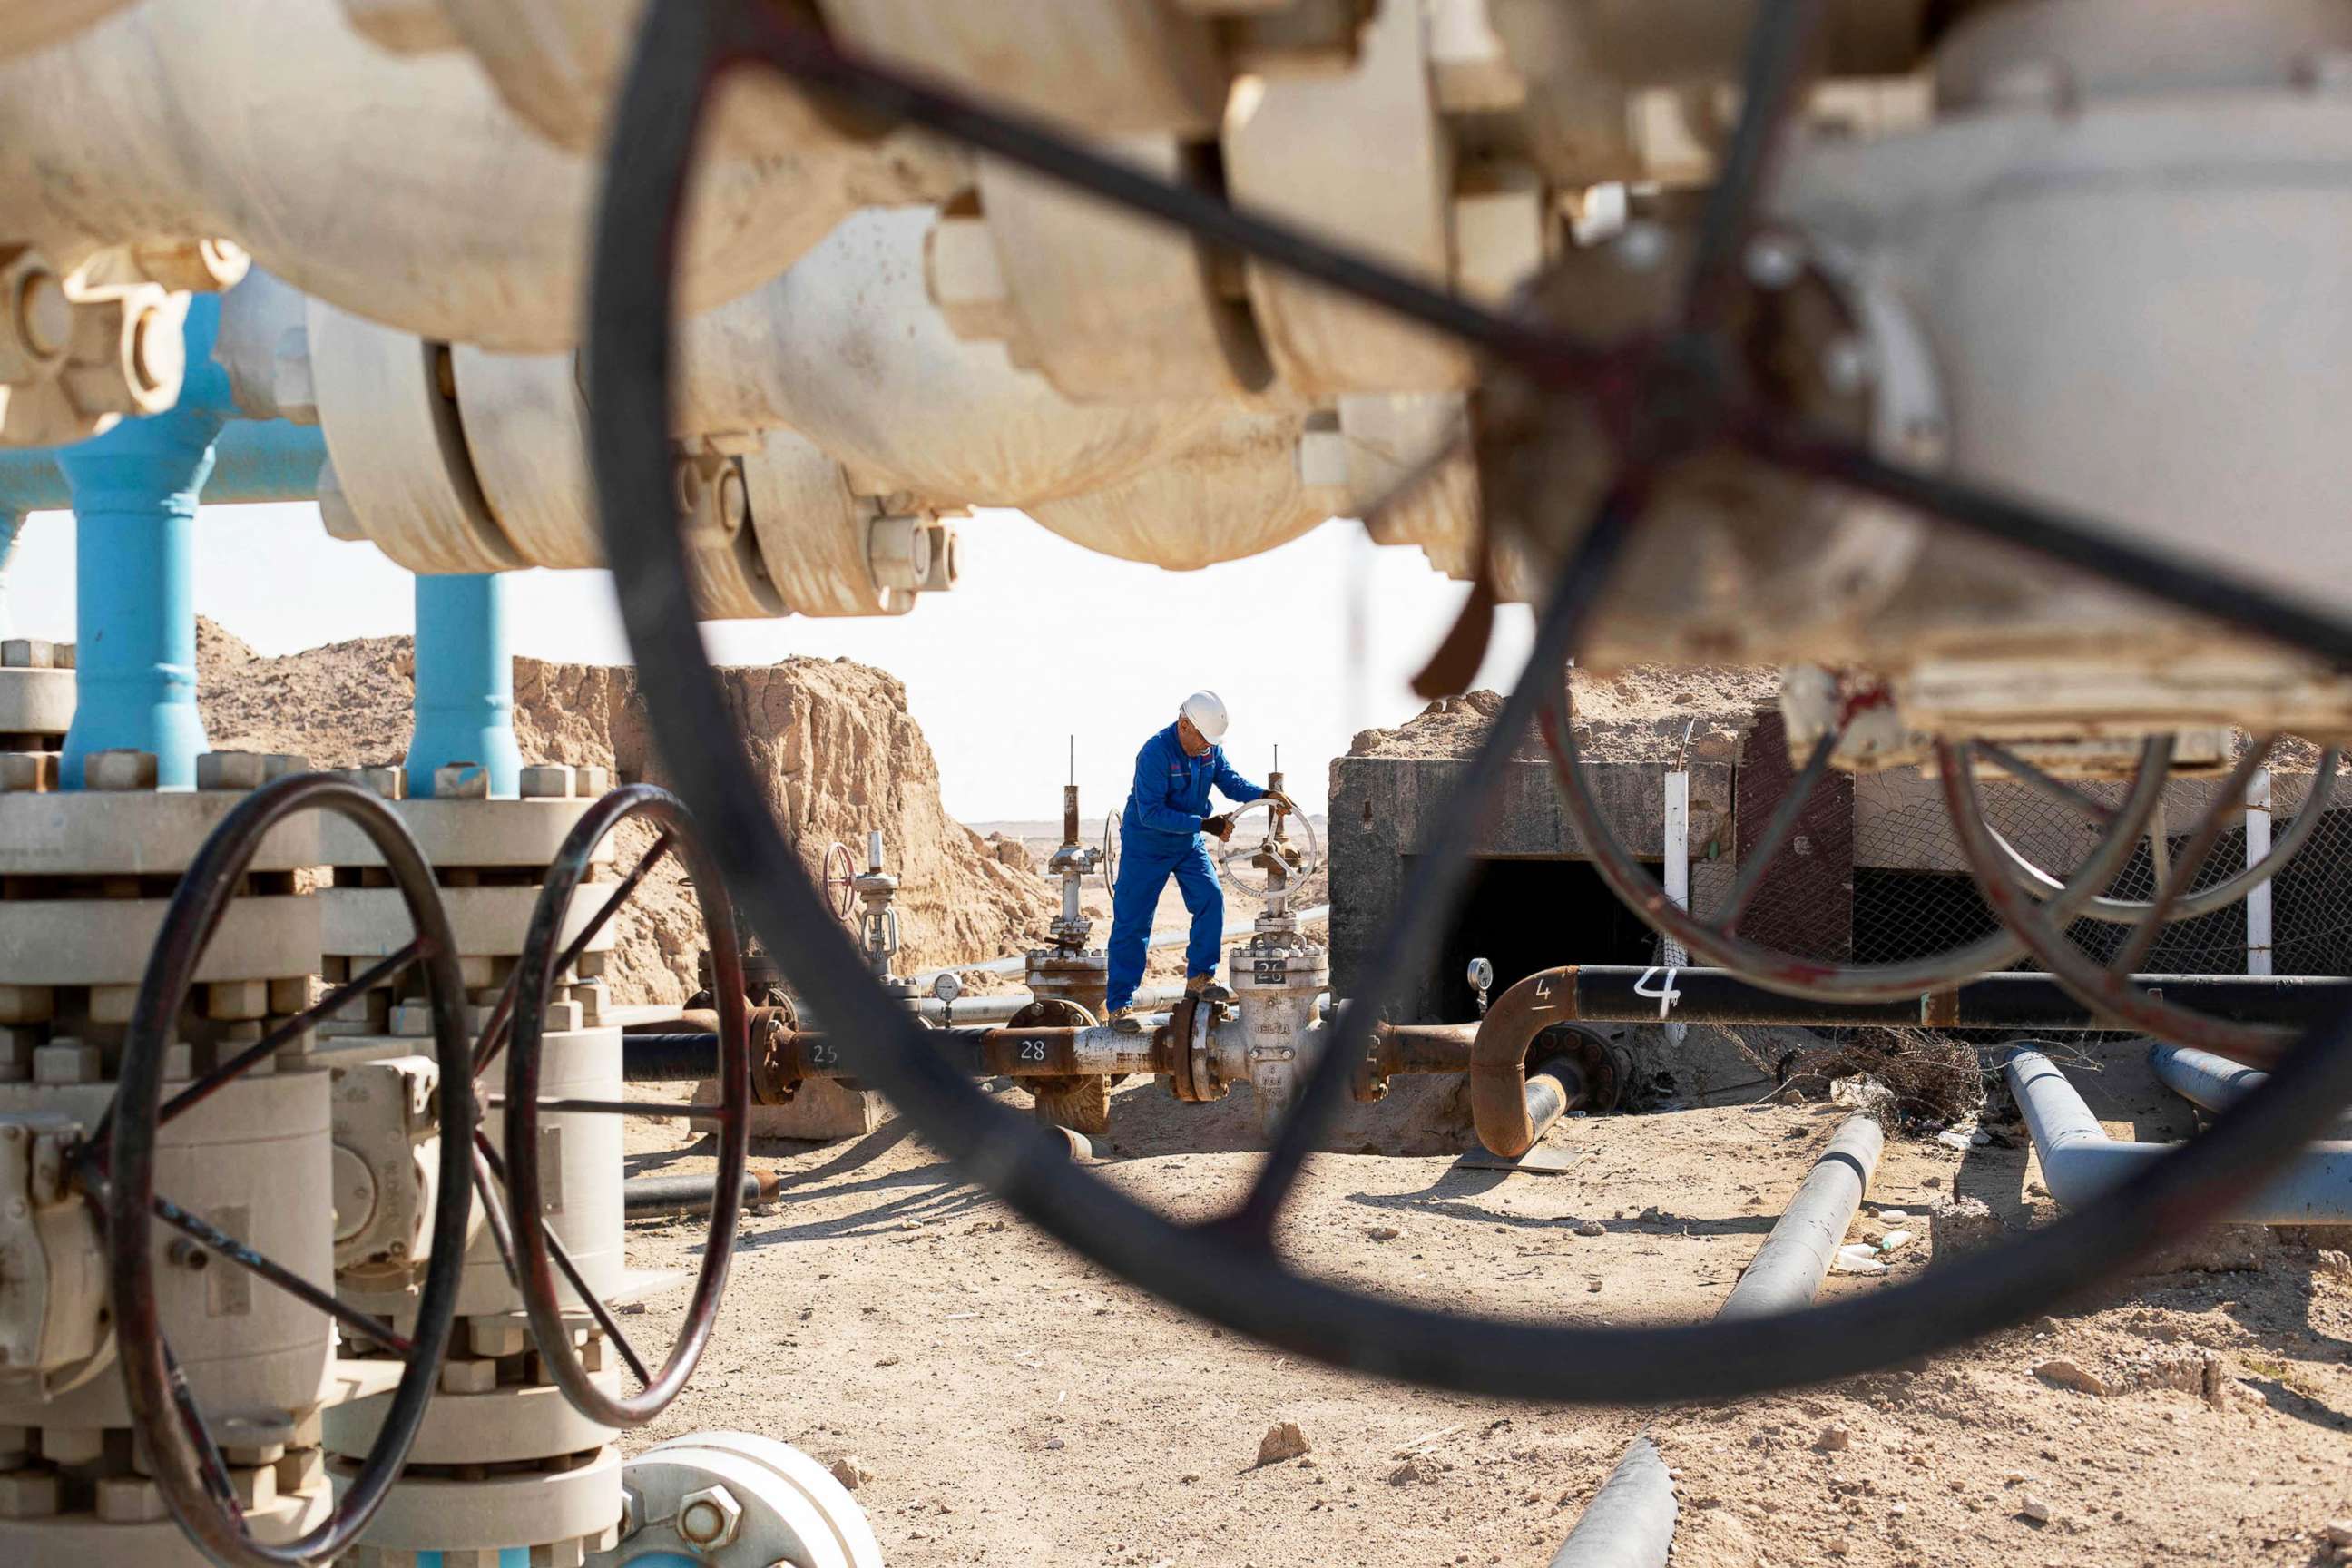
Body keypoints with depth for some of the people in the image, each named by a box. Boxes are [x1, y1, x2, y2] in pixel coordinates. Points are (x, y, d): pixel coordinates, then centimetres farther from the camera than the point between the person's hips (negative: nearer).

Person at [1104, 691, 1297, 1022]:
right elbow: (1151, 813, -30)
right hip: (1146, 845, -6)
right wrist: (1206, 824, -32)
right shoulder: (1155, 753, -28)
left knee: (1211, 898, -11)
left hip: (1188, 843, 6)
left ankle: (1199, 976, -1)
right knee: (1132, 921, -3)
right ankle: (1119, 1001, 4)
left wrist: (1266, 794, -23)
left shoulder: (1210, 748, -6)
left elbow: (1230, 781, -3)